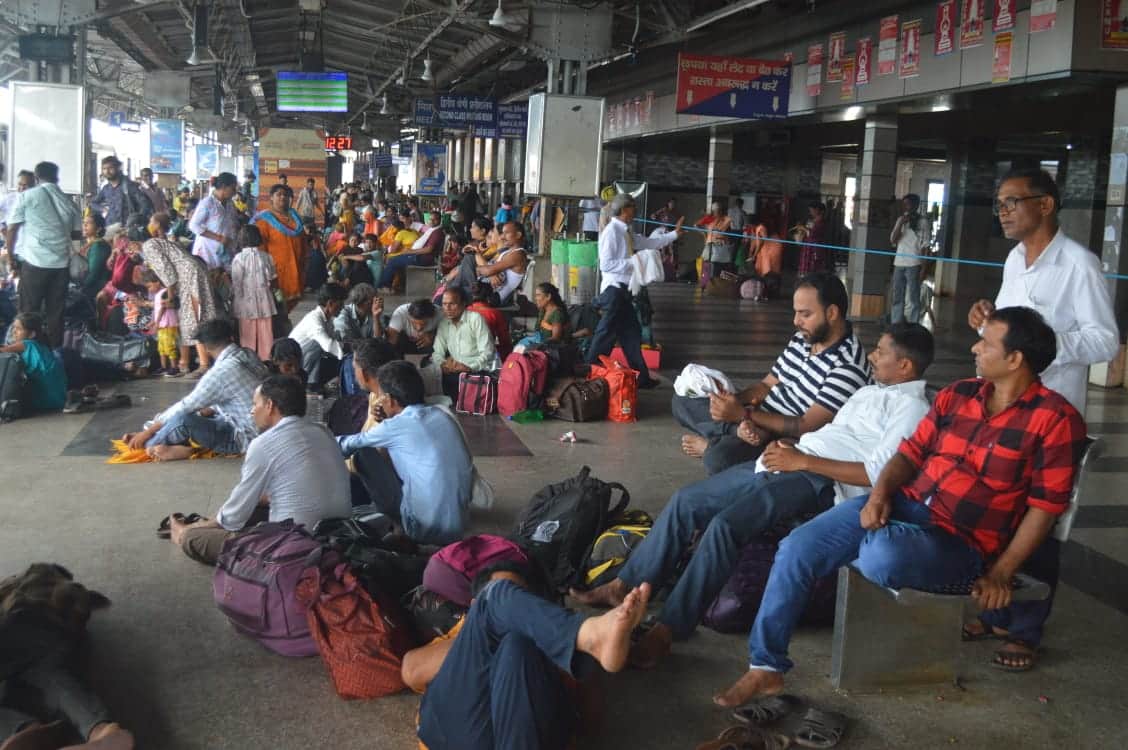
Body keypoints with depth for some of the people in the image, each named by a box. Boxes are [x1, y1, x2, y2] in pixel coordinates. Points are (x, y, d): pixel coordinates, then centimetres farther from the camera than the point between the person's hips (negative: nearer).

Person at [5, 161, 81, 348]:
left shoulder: (27, 196, 0)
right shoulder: (68, 201, 9)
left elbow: (12, 229, 0)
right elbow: (77, 234, 13)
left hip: (35, 261, -3)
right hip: (61, 262, 3)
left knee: (29, 311, 5)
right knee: (56, 310, 9)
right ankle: (54, 349, 12)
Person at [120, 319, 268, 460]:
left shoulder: (222, 370, -21)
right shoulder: (248, 355, 3)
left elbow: (186, 406, -13)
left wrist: (148, 431, -5)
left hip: (241, 438, -10)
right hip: (258, 432, 10)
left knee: (183, 419, -23)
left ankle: (148, 444, 2)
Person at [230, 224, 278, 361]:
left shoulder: (239, 258, -11)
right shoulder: (266, 257, -2)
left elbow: (236, 284, -10)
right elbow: (274, 281, 5)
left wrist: (233, 299, 3)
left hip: (246, 303, -3)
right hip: (264, 302, 3)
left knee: (248, 336, 5)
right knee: (265, 335, 10)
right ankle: (266, 360, 16)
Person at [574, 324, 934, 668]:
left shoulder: (912, 407, -3)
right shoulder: (870, 392, 26)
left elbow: (877, 472, -17)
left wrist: (802, 460, -15)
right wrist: (791, 446, 7)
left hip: (818, 481, -10)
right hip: (789, 465, 10)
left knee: (725, 525, -29)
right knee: (686, 500, 2)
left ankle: (668, 629, -26)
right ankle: (624, 586, 8)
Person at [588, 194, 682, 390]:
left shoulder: (627, 232, 11)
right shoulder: (611, 232, -15)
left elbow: (648, 243, 23)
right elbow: (605, 264, -21)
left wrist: (674, 234, 24)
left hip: (624, 290, 10)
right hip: (614, 289, -10)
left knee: (632, 333, 14)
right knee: (606, 335, -4)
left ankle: (641, 376, 21)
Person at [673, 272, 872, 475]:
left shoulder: (848, 367, -22)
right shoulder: (802, 339, 6)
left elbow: (807, 427, -25)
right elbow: (766, 385, 11)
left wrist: (744, 414, -25)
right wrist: (733, 401, -11)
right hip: (758, 420, 9)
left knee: (720, 457, -34)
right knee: (683, 401, 5)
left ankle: (712, 444, -2)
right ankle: (730, 437, -14)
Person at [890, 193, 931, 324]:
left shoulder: (922, 221, -1)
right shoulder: (900, 219, 14)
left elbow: (925, 244, -3)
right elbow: (893, 240, 7)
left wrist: (923, 267, -9)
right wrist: (901, 223, -6)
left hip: (913, 264, -5)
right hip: (899, 263, 6)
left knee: (913, 298, -4)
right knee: (897, 298, 8)